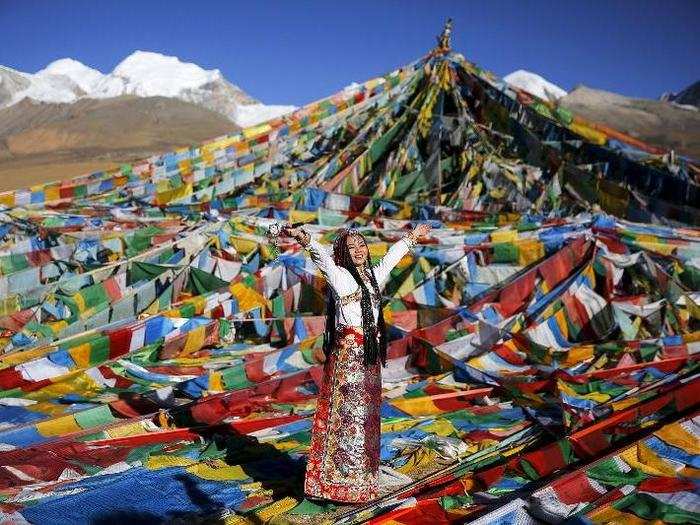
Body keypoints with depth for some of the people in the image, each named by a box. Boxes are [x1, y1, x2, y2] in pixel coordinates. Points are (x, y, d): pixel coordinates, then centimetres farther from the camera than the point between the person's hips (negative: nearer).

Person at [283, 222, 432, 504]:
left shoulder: (374, 275, 14)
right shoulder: (339, 276, -7)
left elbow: (391, 256, 30)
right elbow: (322, 257, -26)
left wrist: (412, 237, 45)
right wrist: (304, 239, -45)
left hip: (369, 355, 7)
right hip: (347, 354, -7)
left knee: (365, 417, 13)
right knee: (347, 416, -4)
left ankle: (362, 480, 25)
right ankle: (341, 484, 5)